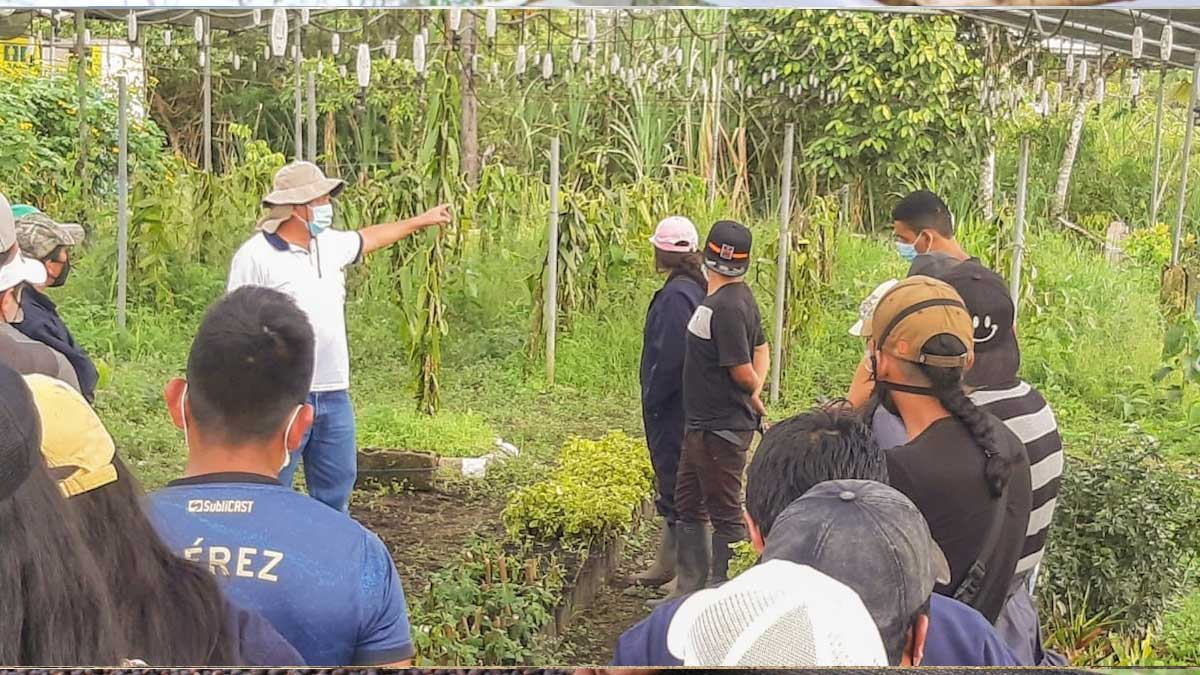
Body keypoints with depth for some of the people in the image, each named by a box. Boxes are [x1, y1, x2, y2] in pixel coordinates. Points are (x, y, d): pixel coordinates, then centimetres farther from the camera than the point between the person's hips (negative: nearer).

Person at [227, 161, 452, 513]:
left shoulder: (329, 244, 9)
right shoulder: (254, 257, -12)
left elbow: (368, 237, 30)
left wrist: (422, 220, 41)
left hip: (334, 395, 7)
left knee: (336, 489, 16)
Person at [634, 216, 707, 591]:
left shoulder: (675, 296, -20)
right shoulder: (697, 289, 10)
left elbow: (669, 355, -24)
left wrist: (652, 398, -13)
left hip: (671, 406, -10)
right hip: (686, 404, 10)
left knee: (675, 482, -2)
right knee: (672, 482, 19)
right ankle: (667, 564, 31)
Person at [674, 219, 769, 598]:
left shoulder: (725, 307, -23)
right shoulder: (740, 299, 7)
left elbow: (742, 371, -22)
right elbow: (761, 351, 15)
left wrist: (753, 397, -1)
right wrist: (756, 391, 1)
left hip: (722, 428, -10)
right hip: (703, 424, 10)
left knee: (725, 513, 3)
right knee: (688, 504, 19)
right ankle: (689, 588, 31)